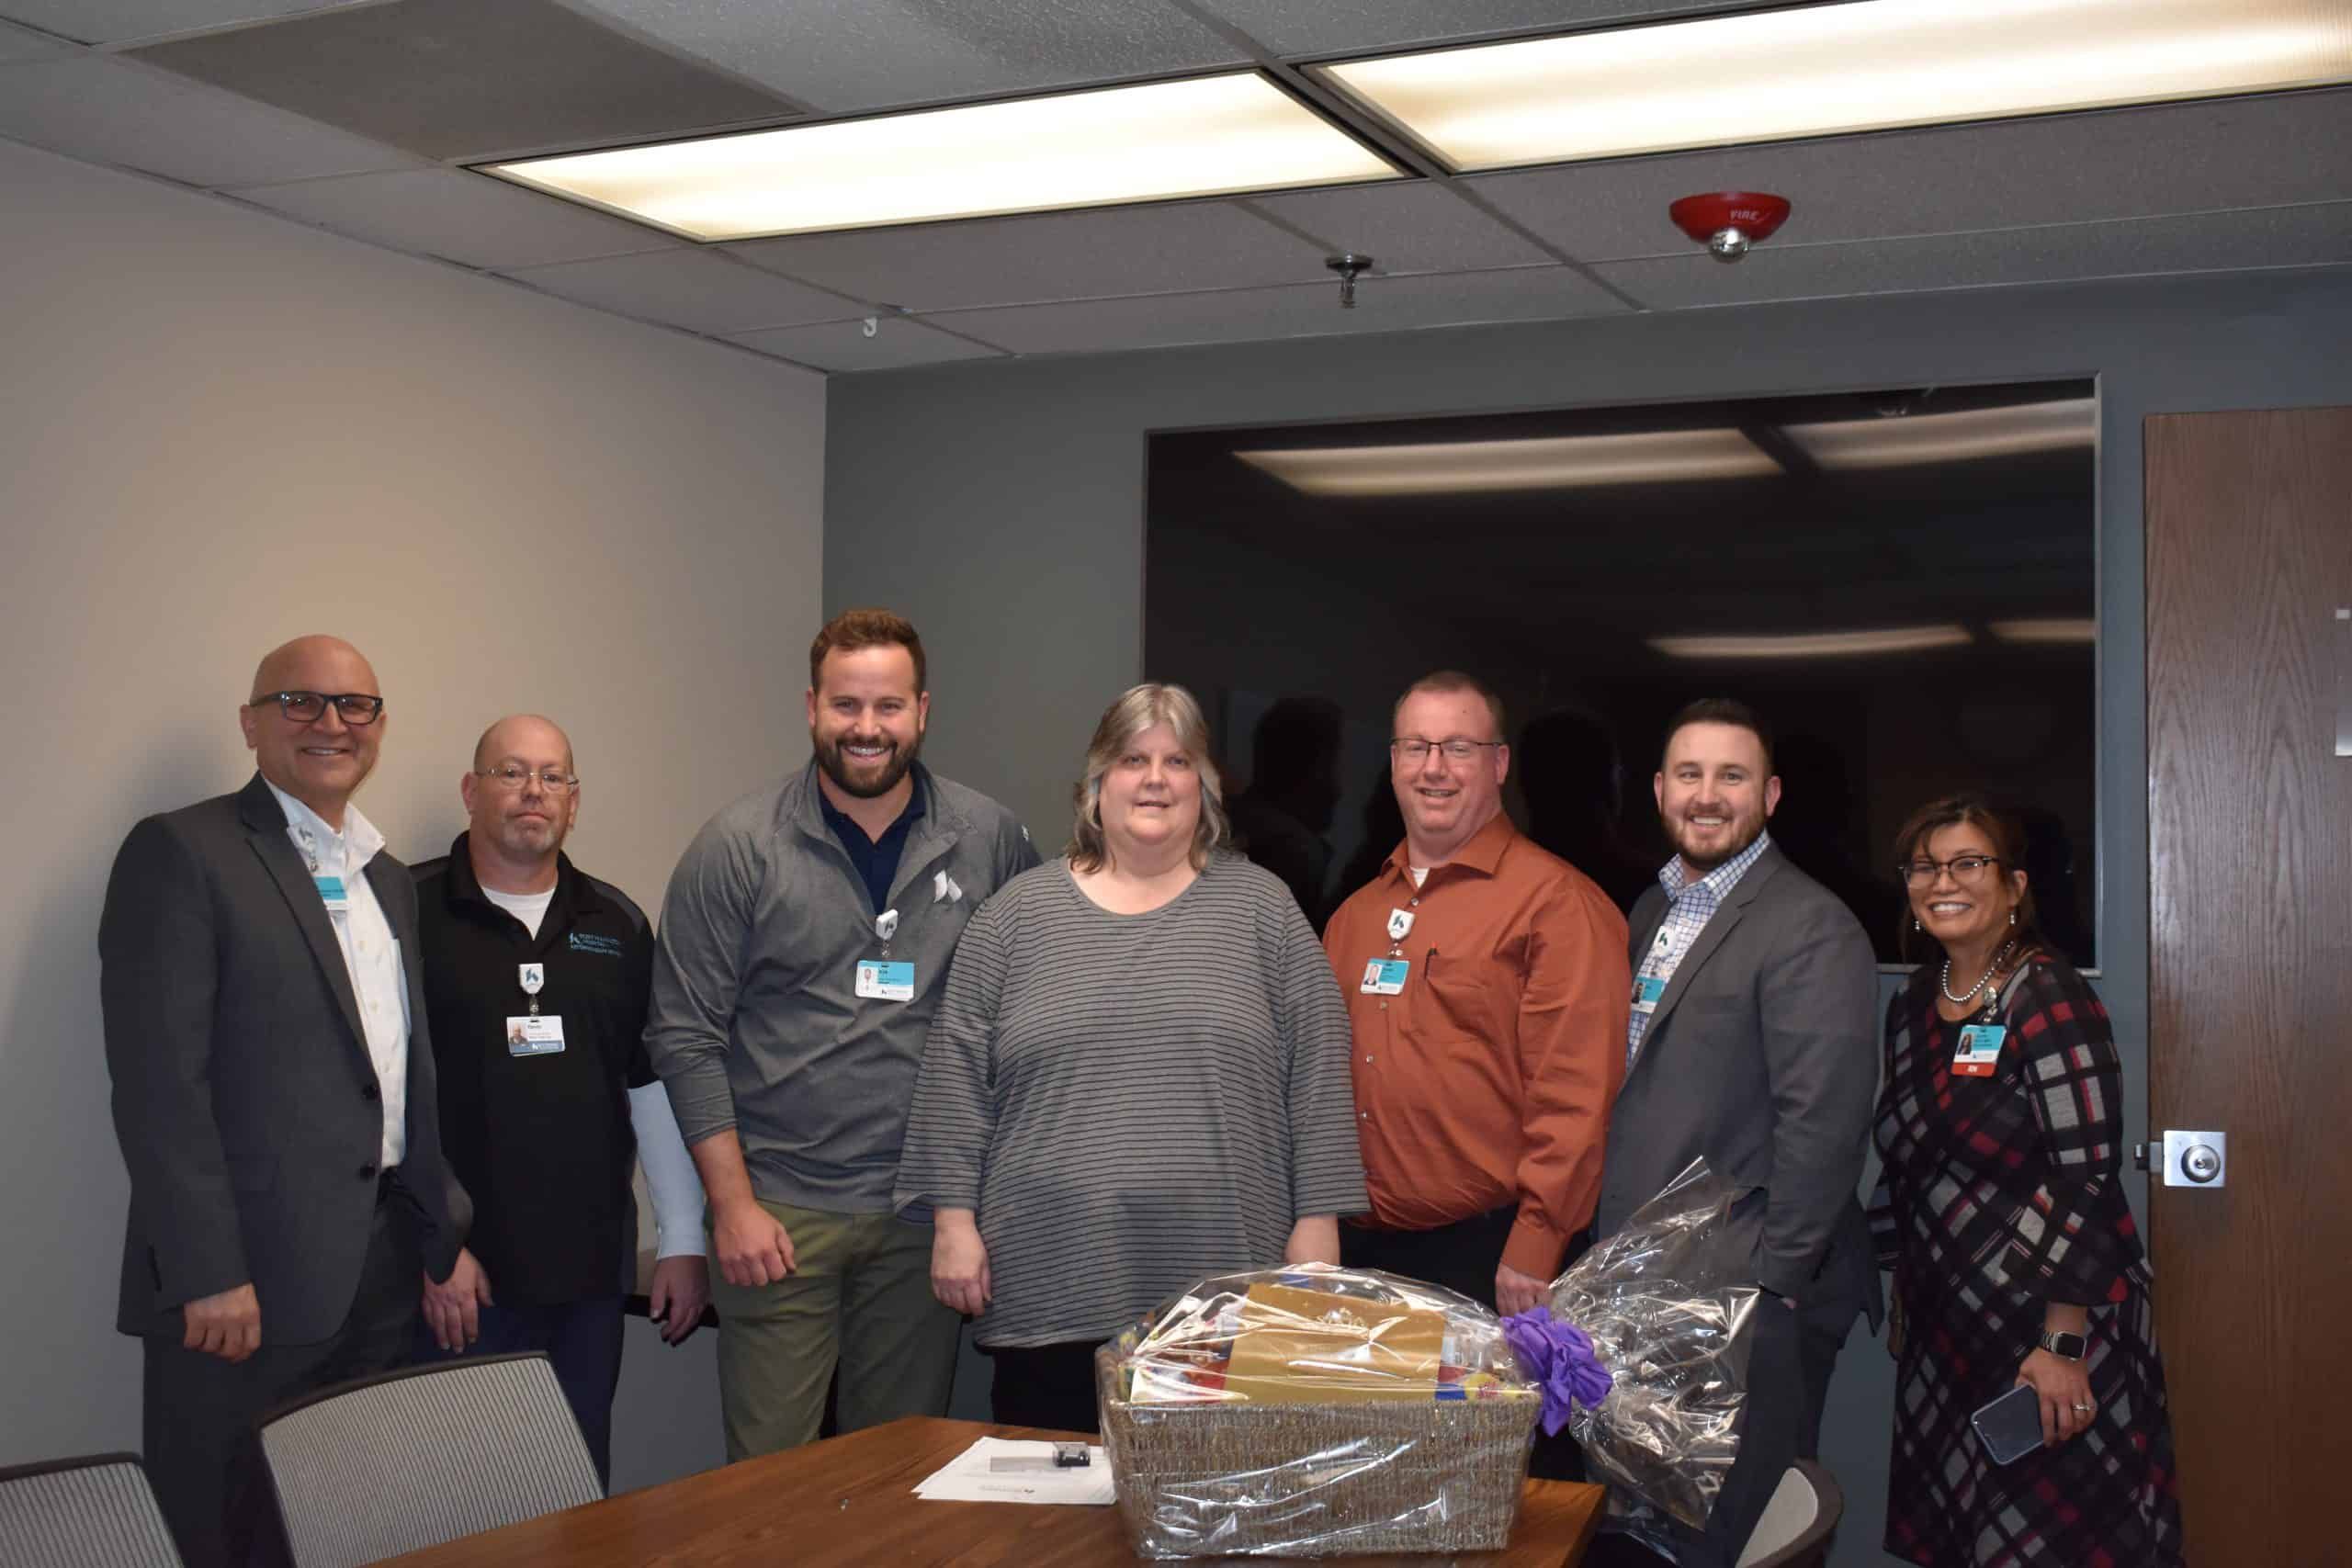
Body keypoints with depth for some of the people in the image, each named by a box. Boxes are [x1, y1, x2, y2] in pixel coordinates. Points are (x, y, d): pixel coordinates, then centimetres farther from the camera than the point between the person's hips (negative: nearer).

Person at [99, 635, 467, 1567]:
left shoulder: (388, 879, 17)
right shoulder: (181, 853, -7)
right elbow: (159, 1079, -14)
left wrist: (442, 1235, 14)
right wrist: (209, 1275, -19)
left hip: (380, 1271, 7)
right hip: (244, 1279, -7)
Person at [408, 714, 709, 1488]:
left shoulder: (617, 924, 11)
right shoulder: (412, 911, -3)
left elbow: (656, 1088, 12)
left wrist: (683, 1242, 9)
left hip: (590, 1270, 4)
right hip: (457, 1274, -4)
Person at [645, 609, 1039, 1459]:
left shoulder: (990, 839, 3)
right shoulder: (738, 847, -3)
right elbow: (686, 1038, -2)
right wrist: (732, 1202, -7)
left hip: (926, 1208, 2)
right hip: (779, 1209, -2)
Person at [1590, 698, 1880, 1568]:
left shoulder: (1810, 928, -13)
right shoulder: (1652, 910, 13)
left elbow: (1823, 1120, -19)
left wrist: (1772, 1281, -19)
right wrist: (1617, 1252, 11)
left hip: (1751, 1293, -8)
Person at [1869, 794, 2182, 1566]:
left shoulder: (2048, 998, -14)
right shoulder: (1912, 1008, 8)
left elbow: (2087, 1180, -18)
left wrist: (2062, 1345, -21)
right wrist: (1902, 1300, 17)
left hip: (2048, 1332, -7)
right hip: (1945, 1334, 7)